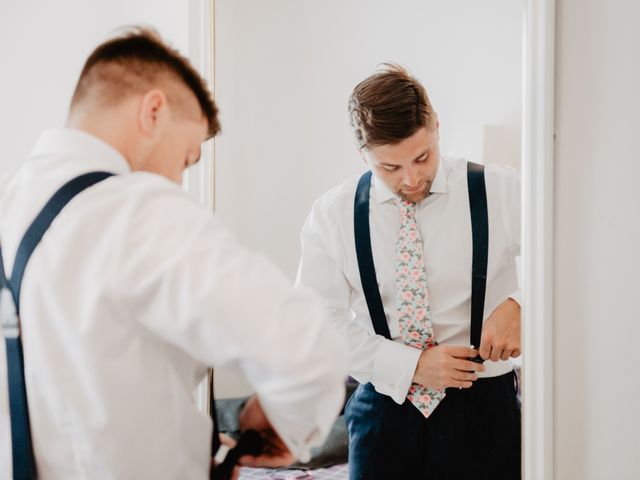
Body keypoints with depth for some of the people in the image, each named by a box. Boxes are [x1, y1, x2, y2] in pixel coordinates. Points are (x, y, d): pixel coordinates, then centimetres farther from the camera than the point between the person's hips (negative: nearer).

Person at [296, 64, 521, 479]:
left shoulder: (502, 192, -4)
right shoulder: (332, 215, 0)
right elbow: (320, 321, -5)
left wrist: (518, 303, -20)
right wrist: (411, 364, -15)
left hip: (485, 412, 0)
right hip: (385, 410, 1)